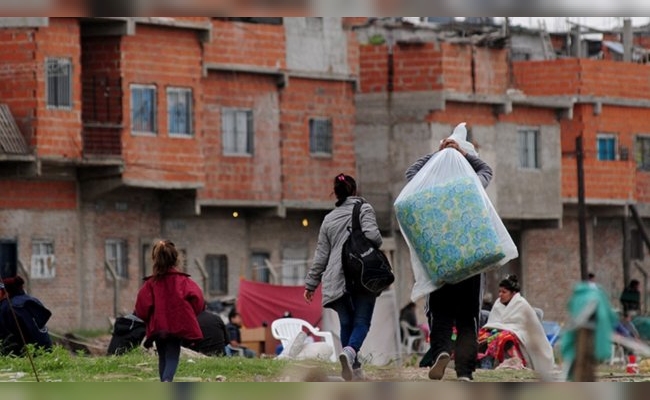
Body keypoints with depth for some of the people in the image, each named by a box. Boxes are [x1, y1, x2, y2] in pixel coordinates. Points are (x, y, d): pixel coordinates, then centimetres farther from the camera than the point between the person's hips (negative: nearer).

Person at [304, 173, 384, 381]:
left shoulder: (329, 219, 16)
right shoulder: (364, 209, 4)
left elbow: (321, 255, 15)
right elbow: (372, 235, -13)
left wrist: (311, 283, 19)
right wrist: (378, 244, 11)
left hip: (337, 280, 4)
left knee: (346, 323, 10)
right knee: (362, 321, -6)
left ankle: (354, 370, 6)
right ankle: (350, 351, -34)